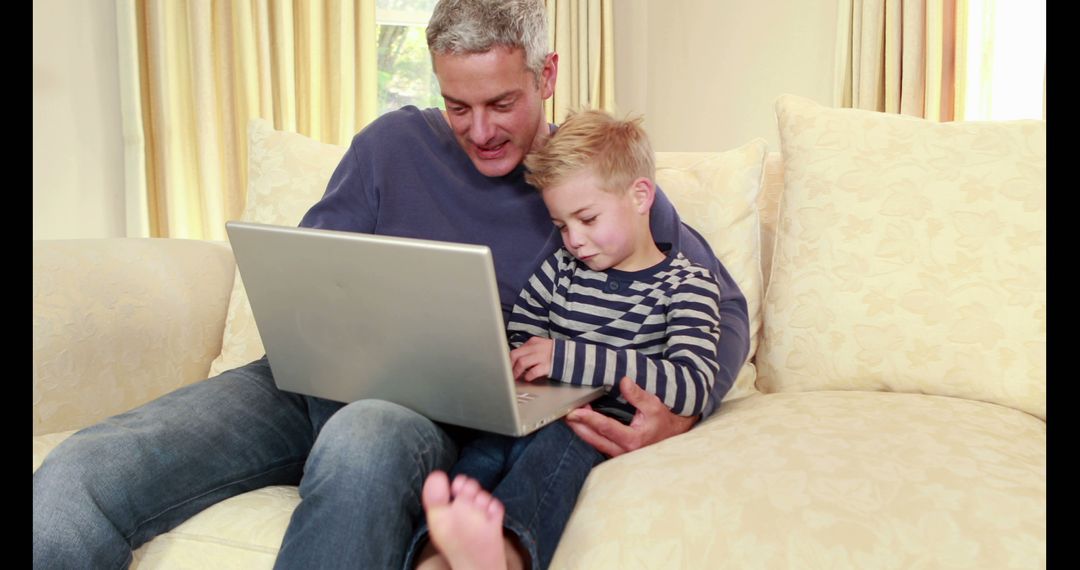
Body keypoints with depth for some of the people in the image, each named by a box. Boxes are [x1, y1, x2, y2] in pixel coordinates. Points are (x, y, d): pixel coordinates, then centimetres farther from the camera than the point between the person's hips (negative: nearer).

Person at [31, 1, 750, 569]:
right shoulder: (395, 144, 11)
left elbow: (725, 310, 5)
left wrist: (679, 415, -16)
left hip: (449, 413, -2)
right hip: (314, 384, 3)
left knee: (367, 437, -42)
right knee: (77, 475, -24)